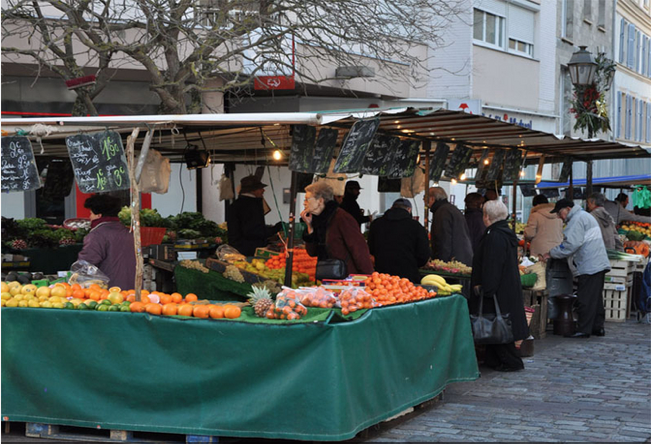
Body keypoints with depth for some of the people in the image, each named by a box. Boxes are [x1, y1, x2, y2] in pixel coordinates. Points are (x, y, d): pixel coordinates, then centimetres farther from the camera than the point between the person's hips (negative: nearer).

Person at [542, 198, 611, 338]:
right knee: (596, 298, 14)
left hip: (589, 266, -11)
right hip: (599, 264, 11)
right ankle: (598, 327, 19)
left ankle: (584, 329, -6)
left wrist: (551, 253, -12)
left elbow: (571, 244, -19)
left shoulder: (577, 219, -11)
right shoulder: (585, 216, 23)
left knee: (585, 300, -8)